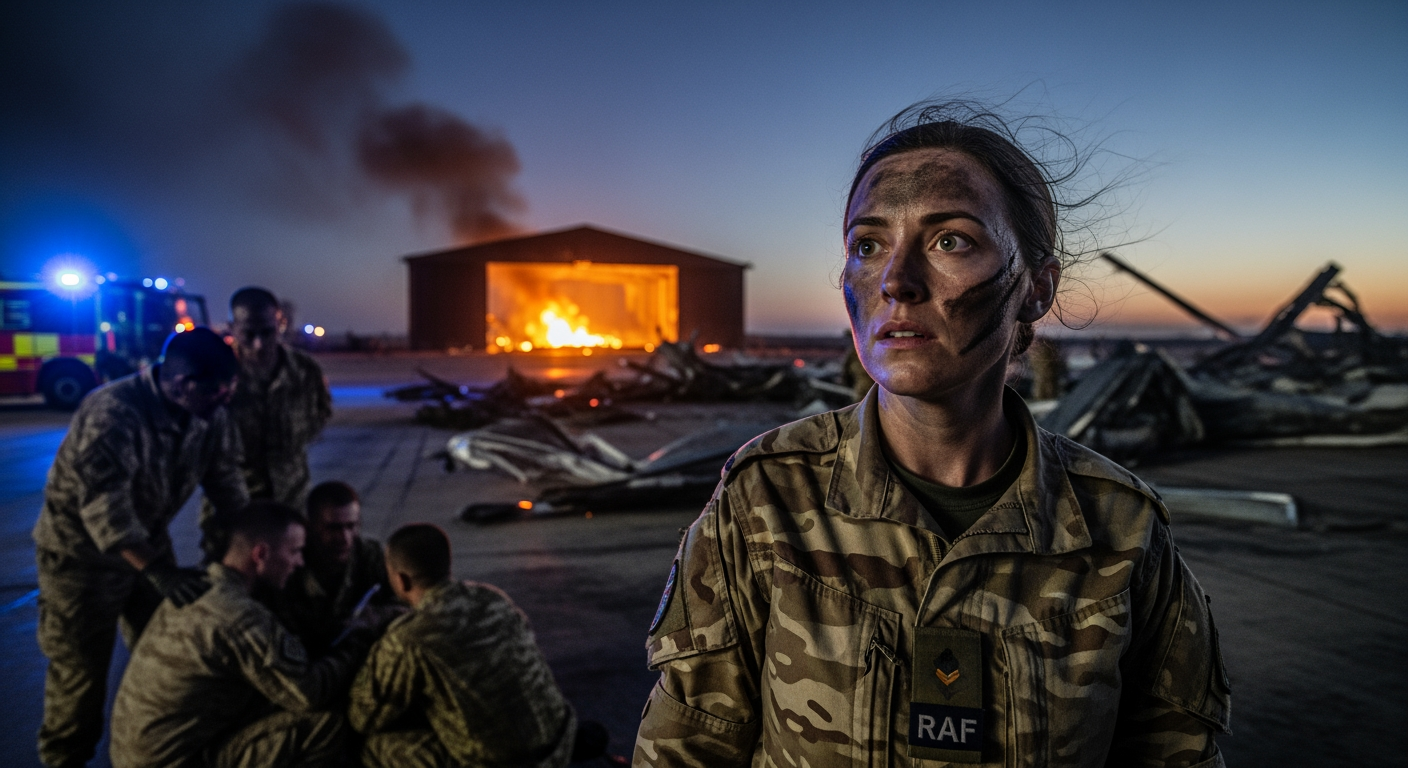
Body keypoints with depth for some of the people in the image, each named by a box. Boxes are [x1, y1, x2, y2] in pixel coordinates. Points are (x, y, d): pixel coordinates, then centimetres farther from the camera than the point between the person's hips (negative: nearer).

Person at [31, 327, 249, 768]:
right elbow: (103, 505, -38)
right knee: (81, 669, 3)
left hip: (147, 542, 6)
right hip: (82, 553, -6)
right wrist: (158, 572, -46)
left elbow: (226, 483, -2)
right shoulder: (113, 413, -31)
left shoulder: (210, 417, -10)